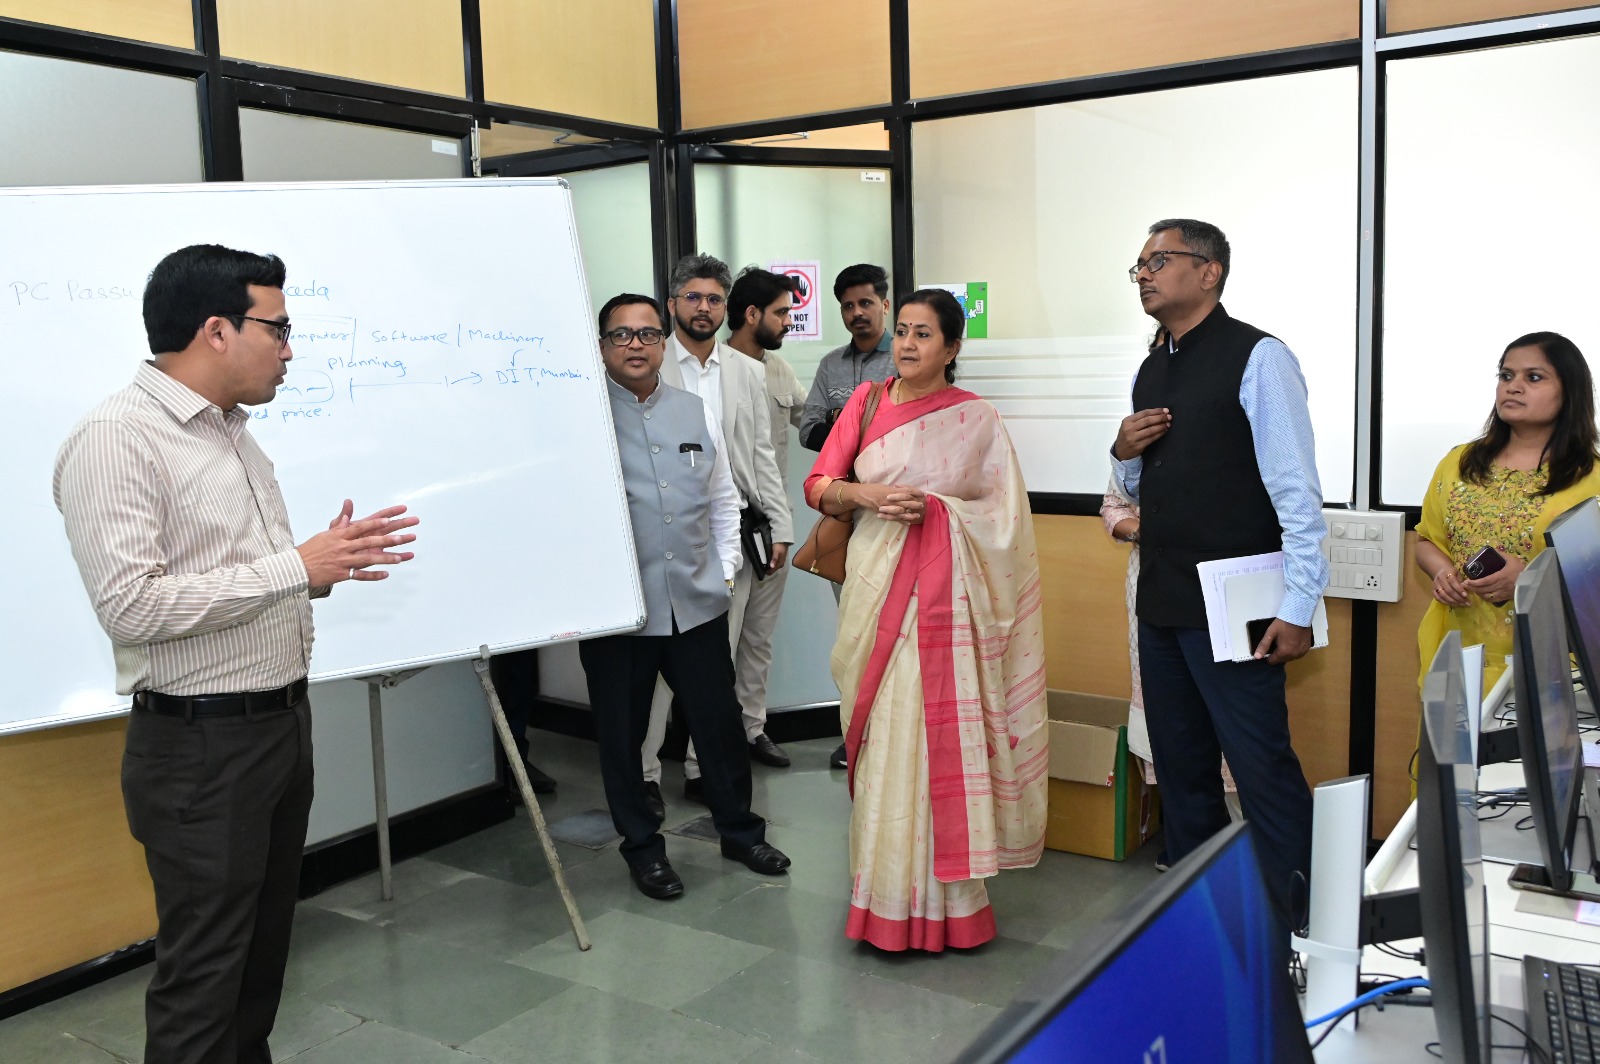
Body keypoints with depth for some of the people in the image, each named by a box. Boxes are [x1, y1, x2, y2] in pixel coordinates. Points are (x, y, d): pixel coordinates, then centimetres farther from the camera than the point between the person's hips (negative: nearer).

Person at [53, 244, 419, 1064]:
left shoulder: (233, 432, 12)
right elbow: (130, 605, -24)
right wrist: (296, 568, -22)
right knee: (203, 974, 3)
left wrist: (328, 561, 2)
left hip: (284, 721, 9)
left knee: (264, 948, 20)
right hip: (201, 745, -8)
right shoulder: (117, 439, -16)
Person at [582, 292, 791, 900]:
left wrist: (725, 569, 10)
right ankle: (642, 847, 27)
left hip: (696, 601, 4)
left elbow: (723, 500, 18)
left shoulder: (695, 414, 11)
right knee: (621, 734, 8)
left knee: (719, 721, 12)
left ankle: (739, 831, 32)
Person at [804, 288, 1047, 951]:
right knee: (881, 737, 3)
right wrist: (866, 495, -12)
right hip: (876, 588, 2)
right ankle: (887, 893, 16)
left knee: (938, 736, -3)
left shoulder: (977, 420, 3)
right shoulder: (867, 402, 9)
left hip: (944, 592, -2)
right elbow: (818, 485, 7)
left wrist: (933, 507, -11)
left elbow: (1003, 515, 2)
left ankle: (941, 898, 10)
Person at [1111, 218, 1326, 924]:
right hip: (1161, 602, 8)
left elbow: (1297, 492, -14)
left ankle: (1303, 926, 7)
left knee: (1263, 770, -6)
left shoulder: (1257, 358, -10)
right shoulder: (1150, 371, 14)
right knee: (1181, 768, 15)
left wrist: (1297, 608, -18)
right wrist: (1125, 453, 0)